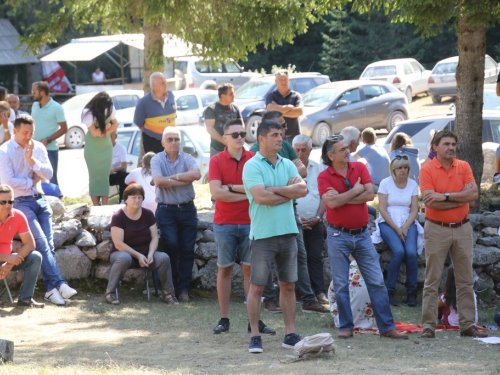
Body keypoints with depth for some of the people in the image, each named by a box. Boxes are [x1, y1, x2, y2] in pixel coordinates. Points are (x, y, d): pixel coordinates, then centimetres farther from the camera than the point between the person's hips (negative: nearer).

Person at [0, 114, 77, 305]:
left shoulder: (38, 148, 9)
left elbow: (48, 173, 0)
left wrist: (32, 160, -14)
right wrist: (32, 181, -4)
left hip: (40, 200, 5)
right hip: (20, 202, -5)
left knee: (48, 245, -7)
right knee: (41, 242, -20)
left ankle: (50, 289, -10)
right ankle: (59, 284, -25)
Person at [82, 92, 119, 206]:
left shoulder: (109, 108, -7)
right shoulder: (88, 113, -20)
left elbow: (115, 124, 0)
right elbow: (94, 132, -20)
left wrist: (103, 132, -15)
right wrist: (107, 126, -9)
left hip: (106, 145, 4)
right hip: (93, 147, -4)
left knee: (105, 175, 0)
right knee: (94, 175, -4)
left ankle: (105, 204, -1)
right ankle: (96, 205, -4)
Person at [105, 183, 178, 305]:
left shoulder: (148, 214, 5)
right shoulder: (118, 216, -10)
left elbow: (154, 238, 3)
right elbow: (118, 244, -16)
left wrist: (150, 254, -16)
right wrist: (138, 255, -21)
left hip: (144, 255, 4)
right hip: (124, 252, -4)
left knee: (164, 257, -25)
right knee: (124, 258, -41)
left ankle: (167, 293, -10)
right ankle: (110, 292, -27)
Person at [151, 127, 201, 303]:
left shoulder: (187, 159, 6)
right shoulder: (157, 160, 0)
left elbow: (196, 174, -15)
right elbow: (159, 181, -17)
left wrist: (173, 177, -14)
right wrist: (184, 180, -10)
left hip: (187, 209, 2)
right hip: (166, 210, -2)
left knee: (187, 250, 0)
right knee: (171, 246, -12)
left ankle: (183, 288, 6)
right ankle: (170, 286, 2)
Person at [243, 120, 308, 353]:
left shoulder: (287, 165, 12)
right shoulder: (252, 166, -6)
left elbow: (302, 190, -2)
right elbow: (261, 197, -18)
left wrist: (275, 189, -11)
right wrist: (290, 191, -6)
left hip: (288, 232, 6)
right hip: (263, 234, -6)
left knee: (288, 285, 9)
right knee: (257, 287, -2)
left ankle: (290, 334, 14)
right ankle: (255, 336, 3)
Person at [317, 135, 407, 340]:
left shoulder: (359, 168, 3)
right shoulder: (324, 177, -5)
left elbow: (369, 194, -10)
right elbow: (332, 203, -20)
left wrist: (341, 198, -13)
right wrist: (356, 190, -10)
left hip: (362, 234, 2)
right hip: (338, 236, -2)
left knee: (377, 282, 2)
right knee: (341, 285, 3)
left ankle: (387, 327, 5)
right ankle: (346, 327, 13)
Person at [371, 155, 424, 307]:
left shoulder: (413, 184, 9)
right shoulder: (386, 183, 0)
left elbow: (414, 210, 6)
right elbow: (382, 209, -4)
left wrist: (405, 227, -10)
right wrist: (396, 229, -12)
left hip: (408, 223, 2)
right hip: (388, 223, -2)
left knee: (411, 252, -25)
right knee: (399, 251, -29)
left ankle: (412, 292, -12)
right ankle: (390, 291, -18)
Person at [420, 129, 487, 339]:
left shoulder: (463, 167, 6)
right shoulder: (427, 170, -6)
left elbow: (473, 194, -7)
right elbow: (430, 201, -18)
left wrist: (445, 196, -17)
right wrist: (461, 198, -11)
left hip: (462, 228, 4)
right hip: (437, 229, -4)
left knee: (465, 280, 6)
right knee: (432, 280, -1)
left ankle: (467, 325, 11)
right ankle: (428, 325, 1)